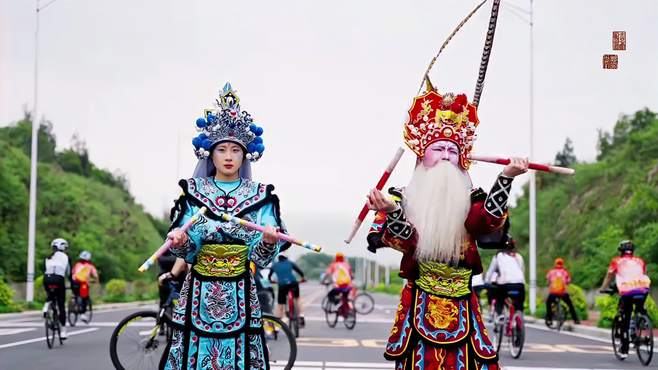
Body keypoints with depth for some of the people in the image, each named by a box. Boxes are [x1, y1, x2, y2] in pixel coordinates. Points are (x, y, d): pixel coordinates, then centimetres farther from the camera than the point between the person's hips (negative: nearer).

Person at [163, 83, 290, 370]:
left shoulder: (258, 196, 4)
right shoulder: (194, 193, 5)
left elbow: (261, 258, -1)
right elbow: (188, 252, 1)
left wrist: (269, 241, -21)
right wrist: (180, 241, -20)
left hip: (240, 292, 0)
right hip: (200, 290, 0)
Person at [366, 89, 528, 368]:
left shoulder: (470, 200, 9)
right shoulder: (405, 199, 5)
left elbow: (487, 219, -13)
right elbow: (407, 241, -11)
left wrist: (506, 178, -23)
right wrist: (392, 212, -29)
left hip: (461, 306, 1)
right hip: (420, 305, -1)